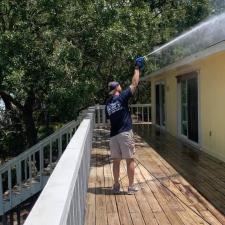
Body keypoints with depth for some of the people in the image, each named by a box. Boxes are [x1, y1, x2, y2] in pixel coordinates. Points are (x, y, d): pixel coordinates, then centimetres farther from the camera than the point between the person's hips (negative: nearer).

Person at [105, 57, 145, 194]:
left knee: (116, 160, 12)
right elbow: (135, 84, -2)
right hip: (125, 133, -5)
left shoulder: (108, 104, 11)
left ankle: (116, 186, 19)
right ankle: (131, 187, 7)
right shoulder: (122, 97, -6)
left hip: (113, 135, 6)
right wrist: (138, 68, 8)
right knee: (130, 160, 3)